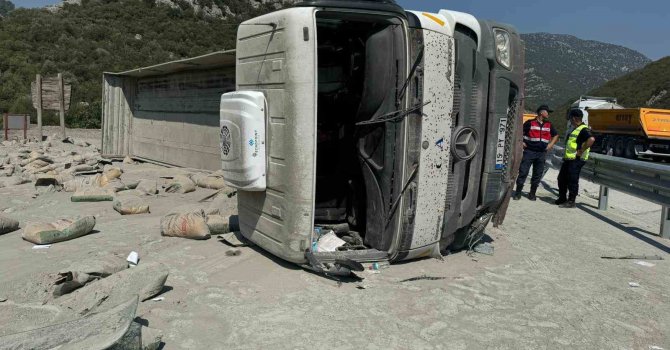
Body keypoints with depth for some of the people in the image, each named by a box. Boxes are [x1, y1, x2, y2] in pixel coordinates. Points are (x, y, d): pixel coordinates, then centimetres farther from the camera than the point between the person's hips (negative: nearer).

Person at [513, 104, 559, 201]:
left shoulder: (549, 125, 12)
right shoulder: (530, 123, -4)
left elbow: (556, 135, 25)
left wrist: (551, 144, 13)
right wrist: (521, 142, -7)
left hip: (542, 153, 5)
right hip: (529, 152, -5)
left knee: (537, 174, 7)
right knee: (523, 172, -6)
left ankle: (532, 193, 17)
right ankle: (518, 192, 2)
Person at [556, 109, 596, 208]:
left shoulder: (583, 129, -14)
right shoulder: (575, 129, 18)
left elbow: (591, 139, -30)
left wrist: (581, 151, -24)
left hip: (576, 160, -10)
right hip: (568, 159, 10)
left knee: (572, 181, -4)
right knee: (561, 178, 16)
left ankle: (571, 201, 4)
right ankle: (562, 198, 28)